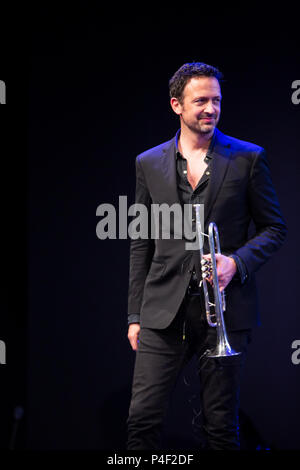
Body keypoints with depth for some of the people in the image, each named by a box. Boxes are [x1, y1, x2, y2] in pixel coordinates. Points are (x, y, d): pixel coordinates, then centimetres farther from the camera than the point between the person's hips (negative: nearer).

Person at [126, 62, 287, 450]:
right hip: (164, 311, 1)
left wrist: (237, 262, -11)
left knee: (221, 426, 5)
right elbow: (141, 244, 12)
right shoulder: (149, 163, 9)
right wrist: (135, 315, 9)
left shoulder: (248, 158, 4)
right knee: (142, 419, -5)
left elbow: (274, 228, 7)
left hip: (225, 309, -1)